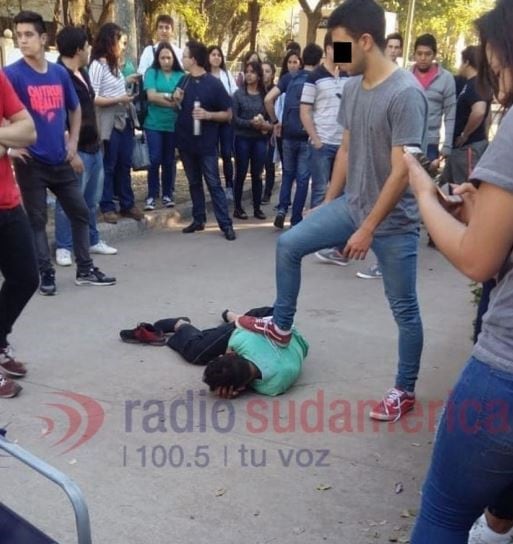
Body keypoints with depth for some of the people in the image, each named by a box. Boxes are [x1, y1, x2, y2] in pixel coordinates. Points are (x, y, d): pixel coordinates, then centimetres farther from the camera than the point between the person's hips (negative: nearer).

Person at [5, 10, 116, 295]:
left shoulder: (60, 72, 5)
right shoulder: (12, 74, -10)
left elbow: (75, 109, 19)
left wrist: (72, 144, 12)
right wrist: (12, 145, -13)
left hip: (60, 160, 5)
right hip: (31, 162, -5)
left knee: (80, 212, 10)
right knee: (36, 219, 3)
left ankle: (85, 270, 22)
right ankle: (46, 274, 15)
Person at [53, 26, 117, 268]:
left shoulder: (82, 73, 13)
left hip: (93, 146, 9)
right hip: (75, 149, -9)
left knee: (91, 200, 18)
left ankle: (92, 241, 30)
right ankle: (64, 247, 10)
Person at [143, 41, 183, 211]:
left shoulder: (180, 75, 4)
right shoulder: (151, 72, 1)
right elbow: (151, 96, -9)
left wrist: (161, 96, -16)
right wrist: (172, 98, -11)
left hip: (173, 124, 2)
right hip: (154, 124, -2)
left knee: (169, 160, 9)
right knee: (155, 159, -3)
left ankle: (167, 194, 20)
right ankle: (151, 196, 7)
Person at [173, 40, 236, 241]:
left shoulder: (214, 84, -10)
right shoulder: (184, 81, 6)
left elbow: (228, 114, -7)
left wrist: (208, 114, -22)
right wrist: (177, 100, -4)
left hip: (206, 143, -5)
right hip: (186, 141, 5)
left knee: (214, 184, -4)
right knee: (194, 183, 14)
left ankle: (226, 224, -1)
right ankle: (199, 219, 24)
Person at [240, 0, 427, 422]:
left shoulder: (406, 94, -22)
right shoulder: (353, 88, 3)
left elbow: (402, 171, -23)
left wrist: (368, 229, -20)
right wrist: (328, 204, 15)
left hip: (393, 221, -7)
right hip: (352, 205, 8)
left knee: (404, 308, 6)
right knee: (288, 245, 8)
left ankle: (405, 391, 22)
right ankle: (281, 327, 25)